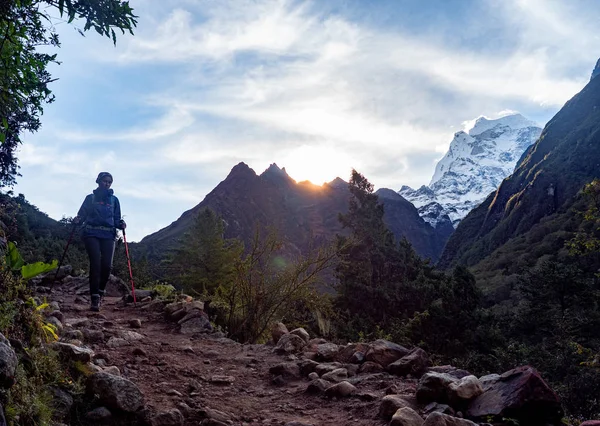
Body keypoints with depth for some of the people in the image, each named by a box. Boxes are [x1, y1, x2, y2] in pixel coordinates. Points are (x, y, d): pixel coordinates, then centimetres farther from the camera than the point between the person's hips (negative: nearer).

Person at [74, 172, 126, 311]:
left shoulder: (114, 200, 16)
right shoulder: (90, 198, 13)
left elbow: (116, 219, 14)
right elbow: (82, 214, 10)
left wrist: (121, 224, -8)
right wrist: (78, 220, -12)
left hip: (108, 236, 1)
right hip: (92, 234, -1)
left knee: (107, 265, -10)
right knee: (95, 262, -16)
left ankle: (100, 291, 17)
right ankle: (94, 298, -16)